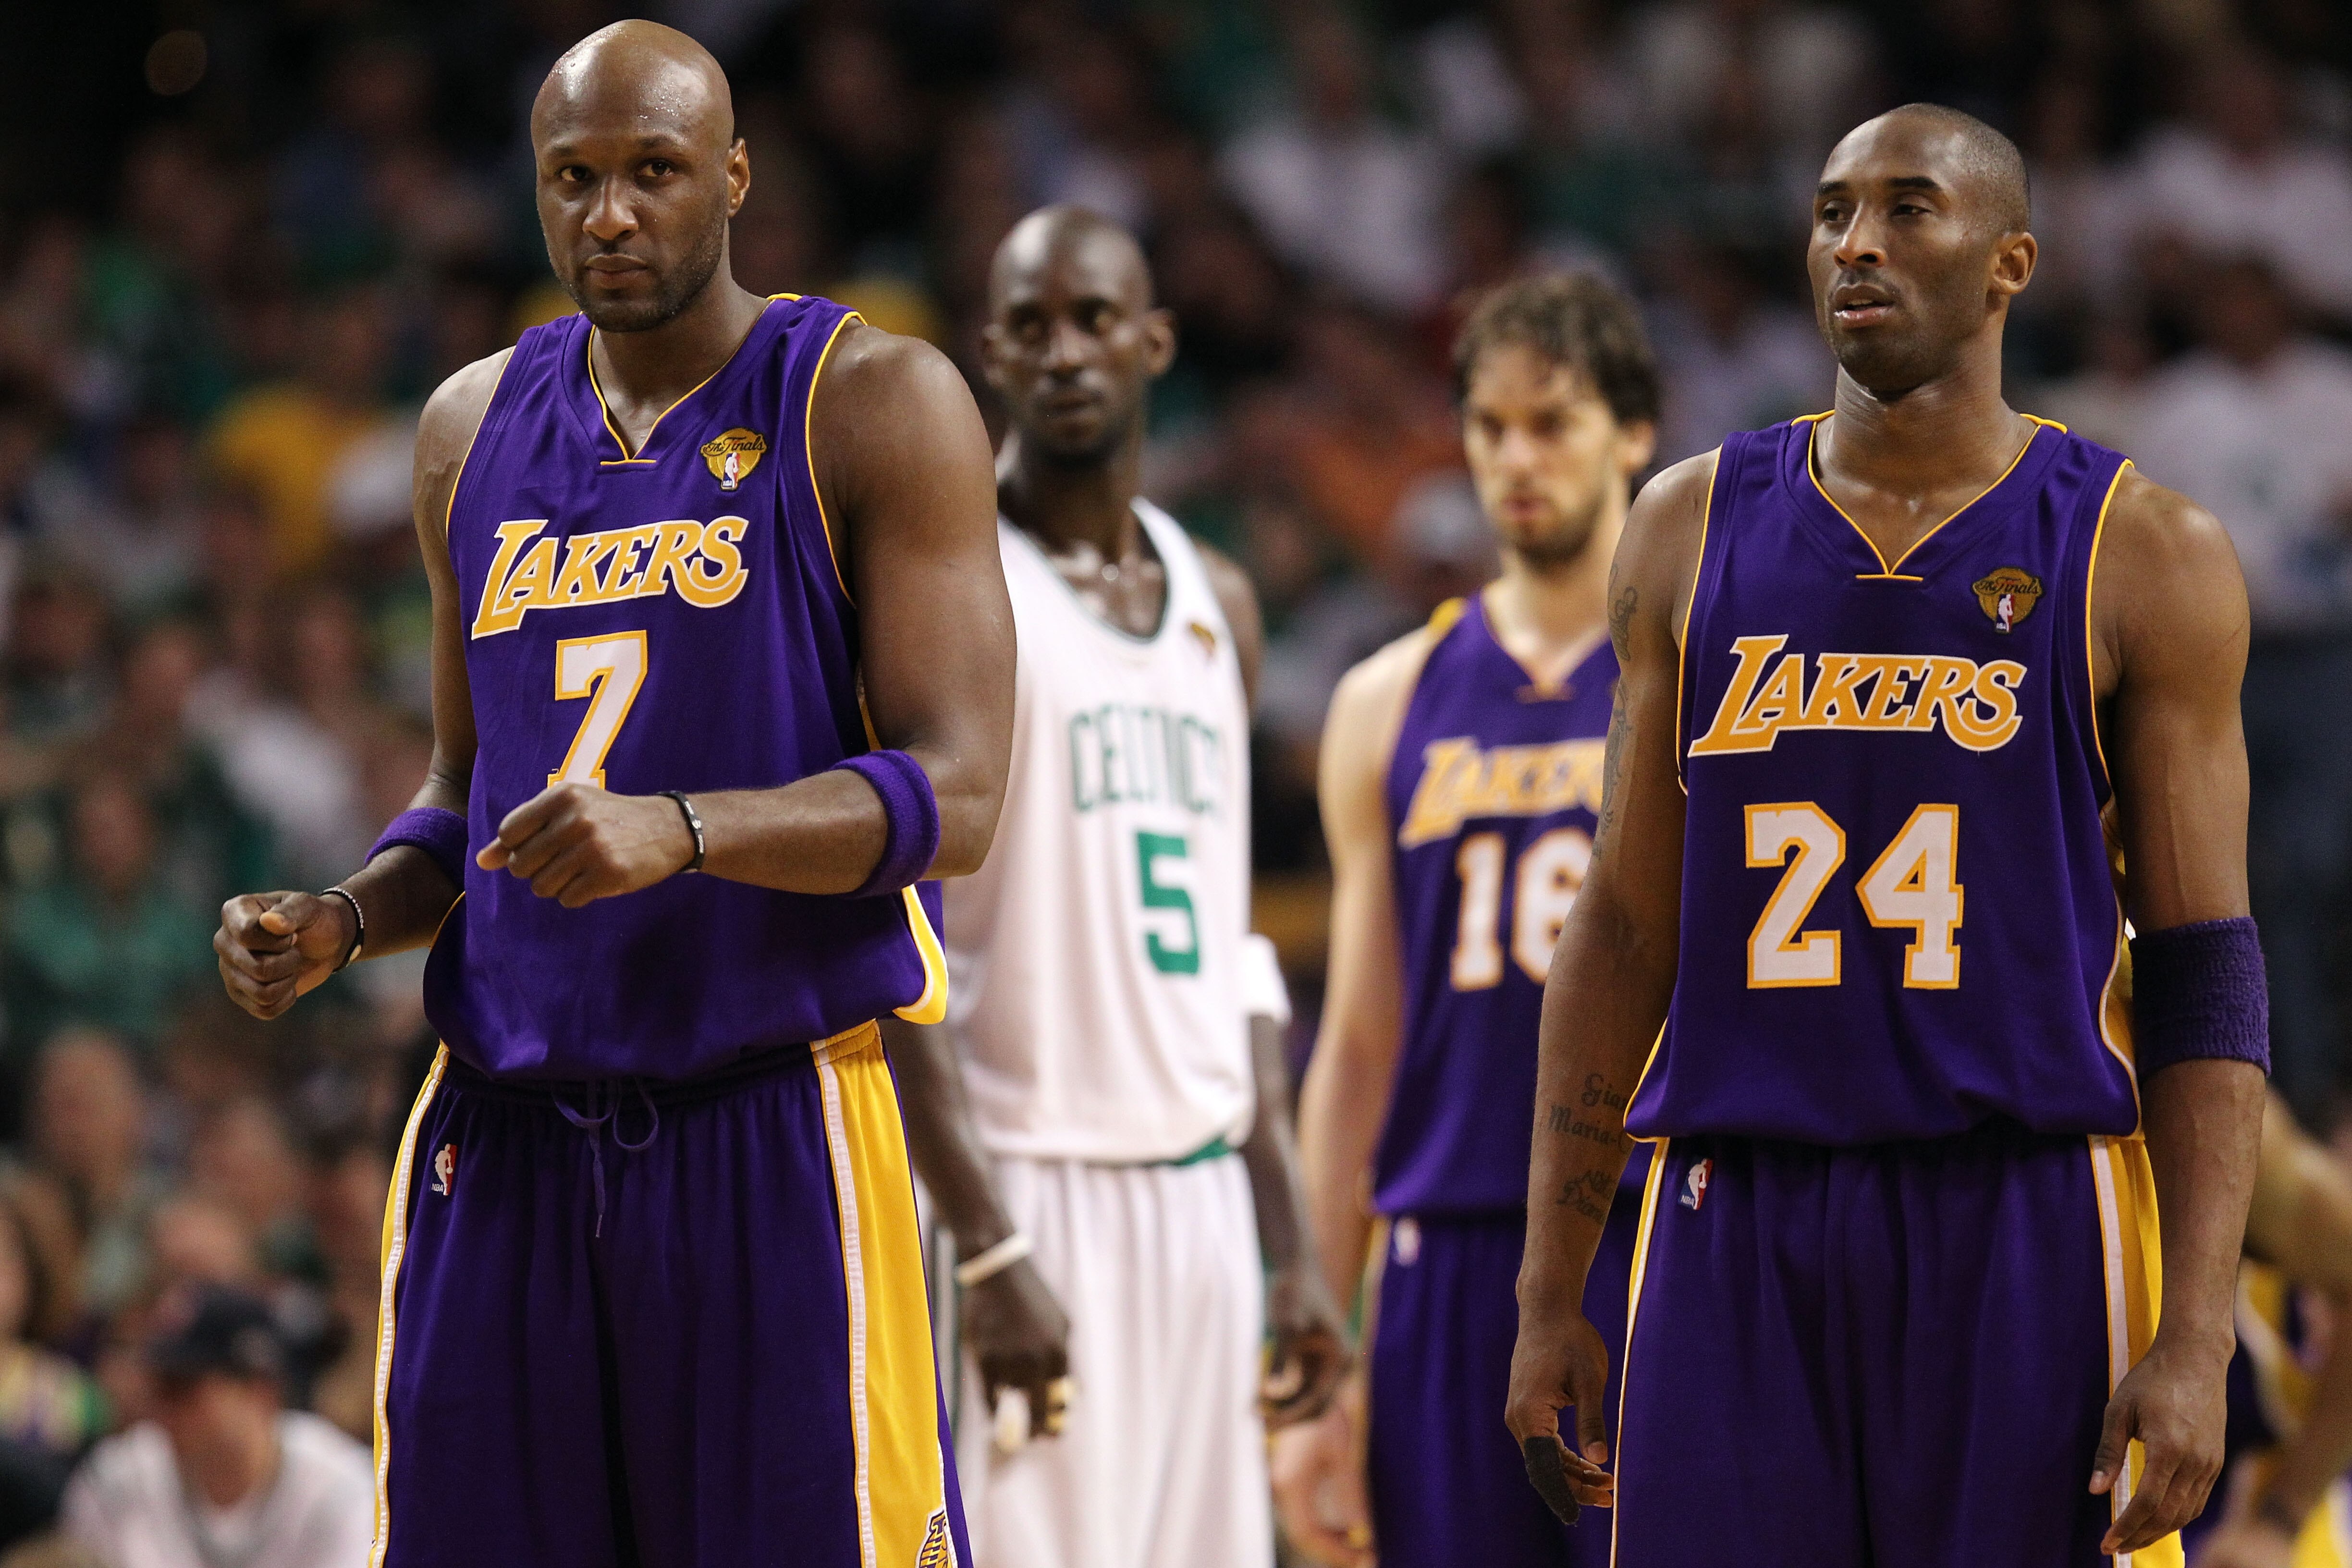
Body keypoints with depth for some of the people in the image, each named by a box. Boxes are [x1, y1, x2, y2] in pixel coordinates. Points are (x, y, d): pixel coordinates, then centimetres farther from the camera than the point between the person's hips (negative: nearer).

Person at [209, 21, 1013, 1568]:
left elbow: (953, 800, -11)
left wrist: (683, 832, -27)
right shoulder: (476, 428, 14)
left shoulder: (875, 406, -3)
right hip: (506, 1134, 5)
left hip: (772, 1132, -5)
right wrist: (342, 921, 3)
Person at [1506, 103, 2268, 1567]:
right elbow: (1623, 932, 14)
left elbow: (2205, 972, -1)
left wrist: (2197, 1336, -11)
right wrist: (1550, 1295, 9)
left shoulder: (2141, 555, 2)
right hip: (1737, 1222, 2)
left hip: (2028, 1225, -2)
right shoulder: (1694, 530, 11)